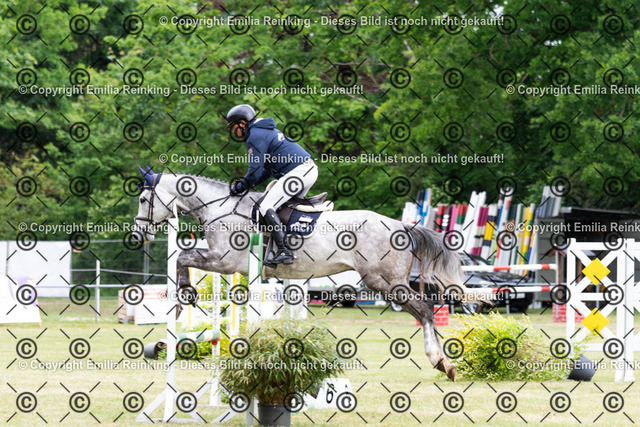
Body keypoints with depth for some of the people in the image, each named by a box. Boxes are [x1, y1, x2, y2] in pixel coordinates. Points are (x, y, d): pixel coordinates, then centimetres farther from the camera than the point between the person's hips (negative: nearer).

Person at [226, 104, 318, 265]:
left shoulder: (255, 136, -6)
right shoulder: (266, 131, 26)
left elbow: (256, 170, -10)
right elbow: (267, 169, 30)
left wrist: (241, 187, 4)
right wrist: (248, 184, 22)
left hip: (297, 172, -11)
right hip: (311, 168, 11)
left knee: (266, 207, -12)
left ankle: (284, 251, -20)